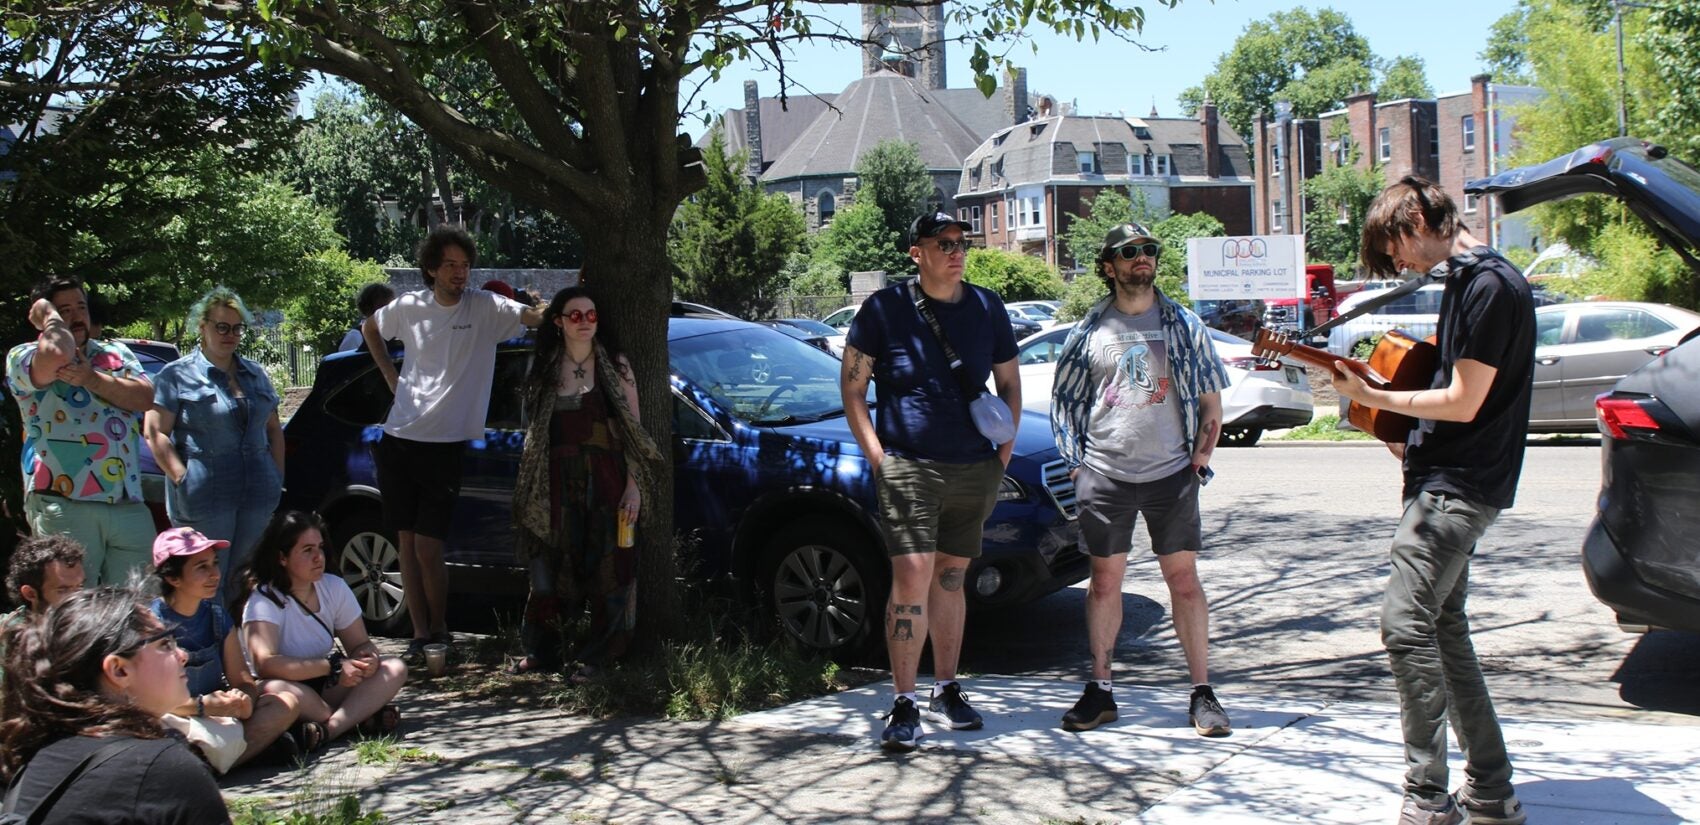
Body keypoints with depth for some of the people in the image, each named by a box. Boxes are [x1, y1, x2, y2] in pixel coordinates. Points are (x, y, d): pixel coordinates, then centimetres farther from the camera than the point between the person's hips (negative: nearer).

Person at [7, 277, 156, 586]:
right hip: (63, 505, -4)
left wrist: (92, 379, -9)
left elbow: (145, 398, 2)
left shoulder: (115, 352, 18)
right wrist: (48, 316, -2)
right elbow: (58, 355, -21)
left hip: (129, 505, 4)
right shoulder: (23, 356, 4)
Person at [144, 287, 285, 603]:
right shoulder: (177, 375, 1)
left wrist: (278, 476, 10)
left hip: (258, 495, 5)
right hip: (204, 498, -5)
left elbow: (274, 429, 22)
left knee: (246, 583, 10)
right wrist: (182, 479, -14)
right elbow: (155, 432, -5)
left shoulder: (255, 374, 17)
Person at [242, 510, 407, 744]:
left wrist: (368, 659, -17)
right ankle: (360, 717, -23)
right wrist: (333, 667, -30)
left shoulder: (335, 587, 3)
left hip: (327, 690, 6)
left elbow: (360, 644, 9)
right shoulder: (264, 600, -16)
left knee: (395, 669, -14)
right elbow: (265, 663, -30)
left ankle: (329, 728, -33)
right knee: (274, 690, -40)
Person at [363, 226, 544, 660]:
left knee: (428, 549, -6)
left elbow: (535, 316, -21)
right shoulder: (409, 307, 4)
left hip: (445, 445, -3)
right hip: (399, 440, 4)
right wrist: (391, 377, 12)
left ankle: (440, 628, 14)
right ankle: (420, 633, 17)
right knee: (407, 543, 7)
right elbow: (371, 328, 24)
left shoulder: (486, 307, -6)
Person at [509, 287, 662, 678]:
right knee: (548, 567, 4)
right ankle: (541, 651, 15)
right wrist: (529, 490, 10)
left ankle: (597, 654, 9)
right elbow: (533, 430, 14)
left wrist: (633, 486, -9)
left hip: (605, 482, -2)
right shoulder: (544, 368, 9)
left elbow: (633, 429, -1)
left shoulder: (615, 366, 1)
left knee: (606, 568, 0)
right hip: (556, 484, 3)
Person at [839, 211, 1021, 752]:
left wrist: (1004, 452, 9)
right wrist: (876, 457, -7)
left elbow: (1009, 383, 19)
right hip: (908, 466, -4)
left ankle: (946, 691, 25)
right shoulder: (885, 309, -2)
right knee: (912, 578, -13)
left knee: (950, 580, 13)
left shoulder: (987, 307, 9)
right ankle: (904, 706, -9)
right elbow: (852, 387, 2)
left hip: (974, 469, 4)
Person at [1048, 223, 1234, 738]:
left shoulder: (1185, 325, 7)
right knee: (1104, 581, 5)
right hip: (1105, 476, 0)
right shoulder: (1090, 330, 6)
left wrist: (1200, 457, -1)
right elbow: (1064, 401, 12)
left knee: (1184, 579, 0)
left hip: (1171, 473, 0)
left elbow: (1211, 402, 10)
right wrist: (1076, 464, 3)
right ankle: (1099, 690, 14)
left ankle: (1202, 694, 7)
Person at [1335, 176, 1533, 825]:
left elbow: (1462, 403, -18)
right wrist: (1411, 439, 12)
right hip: (1443, 479, 11)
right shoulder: (1463, 279, 15)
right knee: (1444, 626, 12)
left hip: (1459, 486, -11)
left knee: (1406, 624, -13)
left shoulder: (1490, 286, -16)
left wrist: (1370, 396, -10)